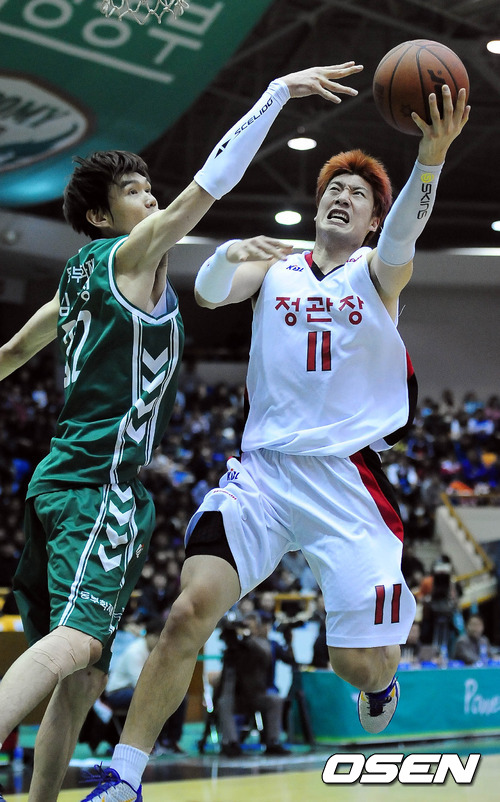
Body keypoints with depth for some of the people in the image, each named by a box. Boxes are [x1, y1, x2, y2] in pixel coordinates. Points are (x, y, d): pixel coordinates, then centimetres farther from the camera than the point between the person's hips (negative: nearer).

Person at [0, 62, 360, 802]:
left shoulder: (80, 276, 20)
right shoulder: (132, 254, -2)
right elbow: (211, 182, -11)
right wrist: (278, 91, -10)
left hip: (61, 480, 10)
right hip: (103, 483, -10)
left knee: (83, 673, 10)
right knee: (78, 639, -26)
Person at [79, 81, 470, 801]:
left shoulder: (379, 272, 7)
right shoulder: (272, 268, 14)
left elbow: (404, 228, -16)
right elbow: (209, 294, -4)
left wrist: (432, 152, -35)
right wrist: (225, 255, -27)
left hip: (349, 478, -1)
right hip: (262, 468, 1)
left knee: (361, 662, -3)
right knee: (190, 611, -16)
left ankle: (381, 681, 36)